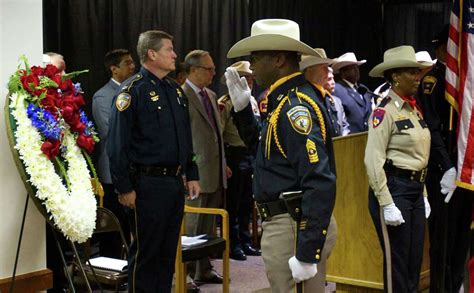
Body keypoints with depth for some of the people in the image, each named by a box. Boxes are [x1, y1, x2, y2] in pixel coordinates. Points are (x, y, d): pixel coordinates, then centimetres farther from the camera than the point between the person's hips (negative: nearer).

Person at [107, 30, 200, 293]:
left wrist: (191, 175, 14)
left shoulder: (176, 91, 13)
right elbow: (117, 144, -15)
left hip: (175, 183, 8)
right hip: (148, 185, -7)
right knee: (145, 252, 2)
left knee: (168, 252, 15)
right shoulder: (132, 90, -11)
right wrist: (124, 188, -16)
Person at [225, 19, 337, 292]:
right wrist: (243, 108, 13)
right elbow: (264, 150, 24)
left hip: (294, 228, -10)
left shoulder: (296, 106, -20)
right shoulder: (288, 100, 11)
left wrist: (306, 254, -26)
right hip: (288, 222, 10)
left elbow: (321, 183, -26)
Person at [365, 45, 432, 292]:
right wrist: (386, 204, -19)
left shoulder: (414, 110, 12)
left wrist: (423, 196, 16)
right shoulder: (385, 111, -13)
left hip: (415, 189, 8)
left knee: (415, 262, 13)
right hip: (394, 188, -8)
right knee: (397, 262, 0)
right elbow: (373, 160, -18)